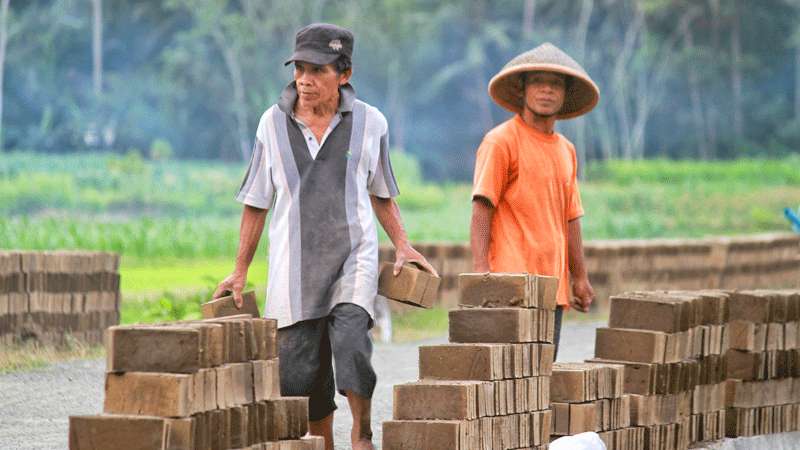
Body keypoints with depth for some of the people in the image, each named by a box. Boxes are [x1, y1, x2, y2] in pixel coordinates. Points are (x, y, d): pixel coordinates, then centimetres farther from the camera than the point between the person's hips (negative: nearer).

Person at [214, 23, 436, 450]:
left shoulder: (370, 123, 4)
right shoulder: (273, 123, 5)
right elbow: (257, 204, 13)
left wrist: (402, 245, 5)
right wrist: (240, 272, 12)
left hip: (354, 258, -2)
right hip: (293, 266, 2)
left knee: (350, 341, -24)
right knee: (300, 374, -1)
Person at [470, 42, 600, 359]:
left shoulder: (566, 150, 19)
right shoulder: (501, 141, -4)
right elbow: (481, 208, -9)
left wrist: (580, 277, 22)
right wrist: (481, 269, -18)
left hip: (553, 283, 7)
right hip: (513, 282, -7)